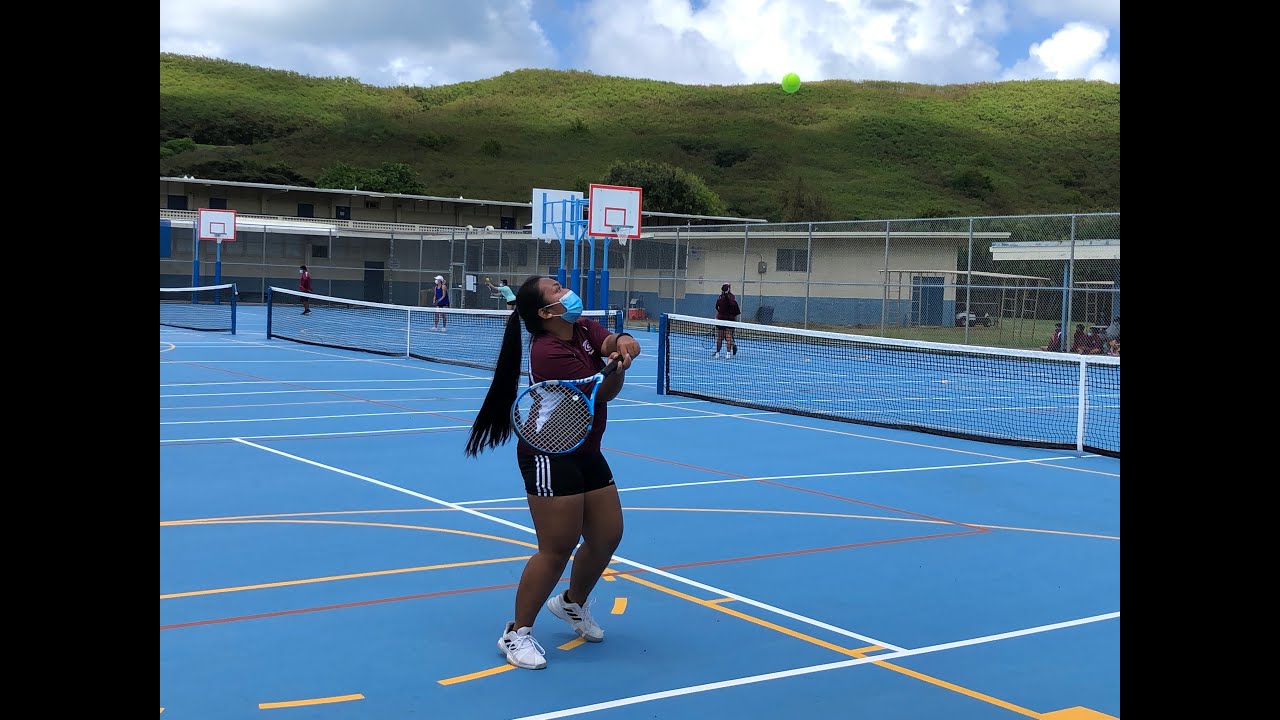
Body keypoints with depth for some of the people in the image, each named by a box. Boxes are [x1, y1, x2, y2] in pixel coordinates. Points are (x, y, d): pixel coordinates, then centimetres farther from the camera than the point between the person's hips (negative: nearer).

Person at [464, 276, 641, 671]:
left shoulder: (584, 328, 5)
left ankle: (573, 602, 39)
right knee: (558, 548, -8)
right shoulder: (550, 353, -22)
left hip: (587, 453, 9)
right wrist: (619, 365, -35)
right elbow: (603, 393, -18)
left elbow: (615, 342, -10)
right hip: (550, 456, -9)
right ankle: (517, 633, 6)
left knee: (607, 537, 12)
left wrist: (623, 342, -33)